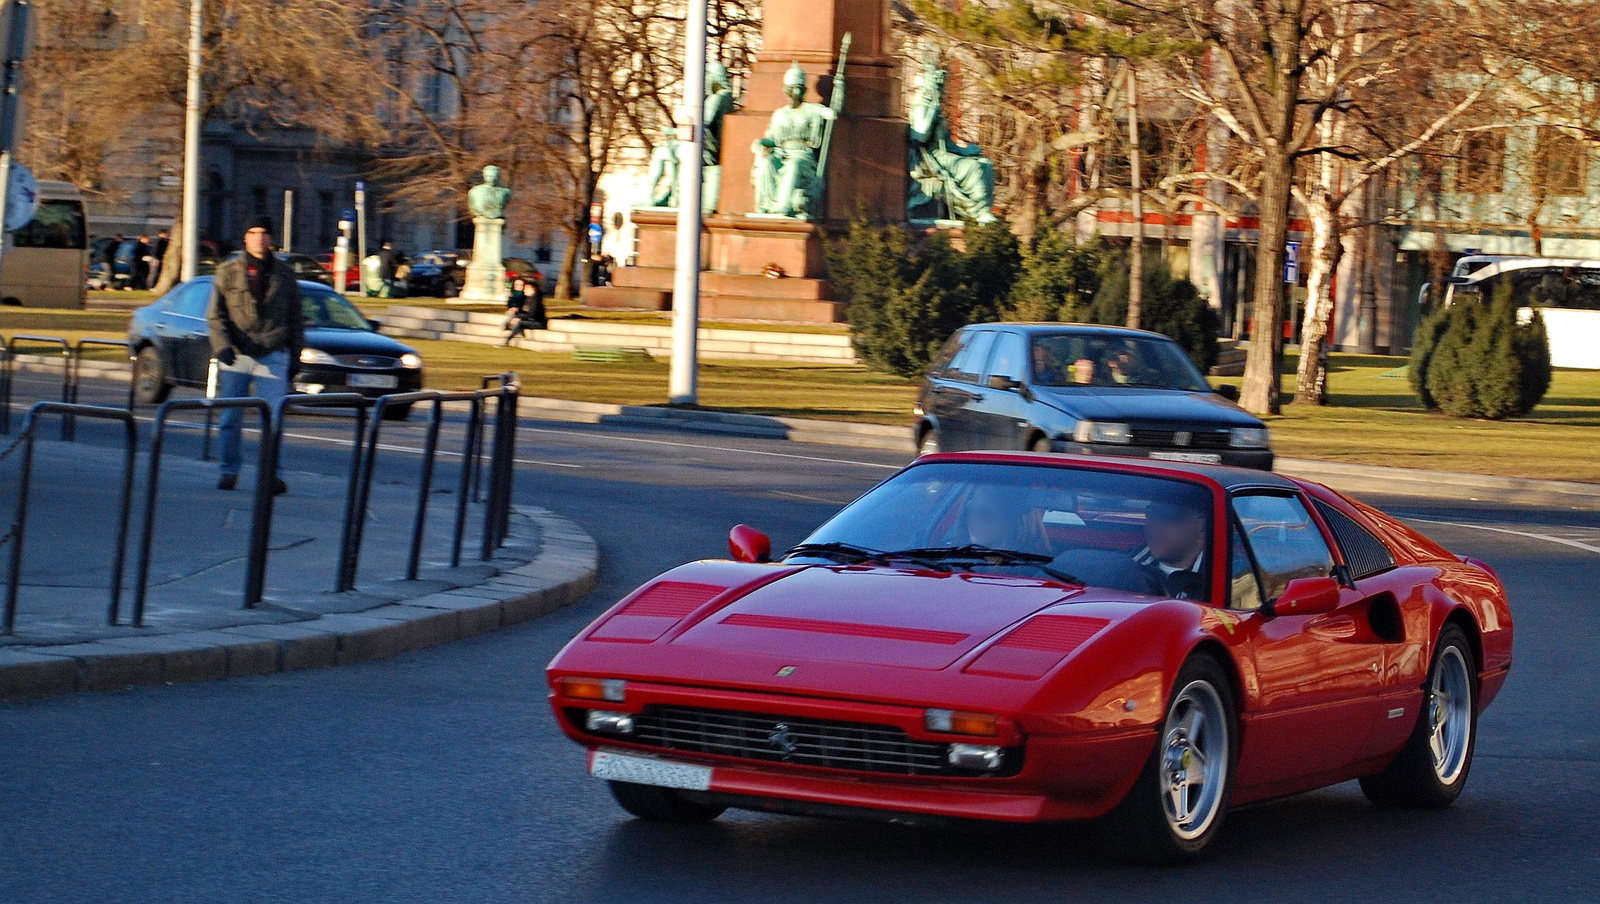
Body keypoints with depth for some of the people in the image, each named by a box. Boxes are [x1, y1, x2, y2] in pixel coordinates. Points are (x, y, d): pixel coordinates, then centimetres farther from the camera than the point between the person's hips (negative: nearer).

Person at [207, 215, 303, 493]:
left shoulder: (284, 275, 11)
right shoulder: (228, 271, 7)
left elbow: (295, 319, 17)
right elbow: (215, 314, 4)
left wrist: (295, 352, 10)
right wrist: (222, 345, -11)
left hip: (272, 356, 0)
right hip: (235, 356, 0)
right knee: (230, 419, 3)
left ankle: (268, 473, -2)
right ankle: (229, 471, 14)